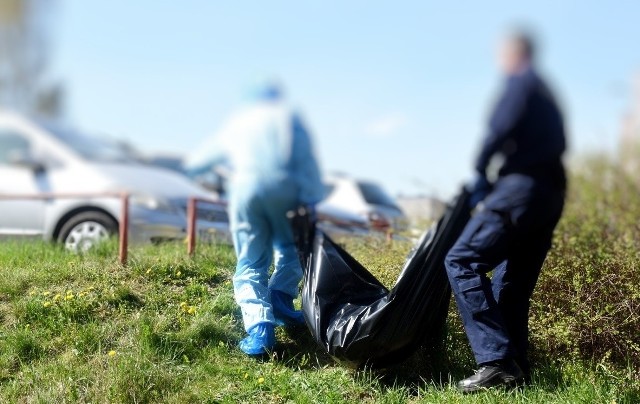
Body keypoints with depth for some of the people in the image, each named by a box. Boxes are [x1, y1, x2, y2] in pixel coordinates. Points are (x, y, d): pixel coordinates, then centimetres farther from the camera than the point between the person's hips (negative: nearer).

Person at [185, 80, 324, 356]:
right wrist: (311, 199, -2)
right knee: (292, 248, 22)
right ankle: (281, 298, 0)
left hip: (245, 188, 1)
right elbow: (307, 160, 4)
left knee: (250, 265, 5)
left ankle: (259, 326, -17)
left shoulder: (238, 122, 30)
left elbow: (196, 163, 42)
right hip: (283, 186, -1)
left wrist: (193, 166, 64)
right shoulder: (289, 117, 22)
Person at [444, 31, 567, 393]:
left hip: (524, 187, -10)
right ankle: (516, 367, 10)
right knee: (513, 284, 12)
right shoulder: (546, 92, 27)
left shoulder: (520, 81, 0)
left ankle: (496, 361, -22)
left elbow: (503, 126, -16)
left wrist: (480, 174, -3)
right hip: (551, 193, 10)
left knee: (463, 261, -13)